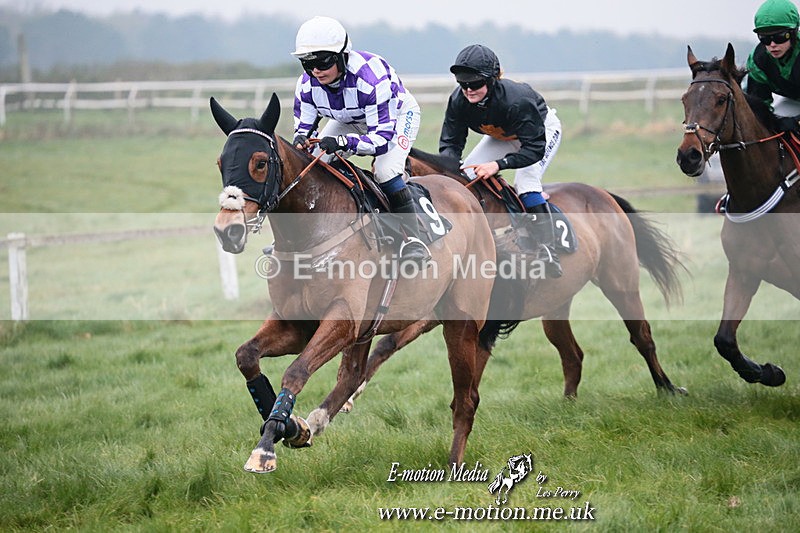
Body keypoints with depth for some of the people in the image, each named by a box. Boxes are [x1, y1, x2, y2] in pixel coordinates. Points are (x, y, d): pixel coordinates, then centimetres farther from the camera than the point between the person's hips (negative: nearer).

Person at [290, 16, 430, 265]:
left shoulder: (371, 77, -42)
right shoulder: (307, 84, -25)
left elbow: (384, 137, -43)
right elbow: (303, 126, -12)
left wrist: (342, 142, -59)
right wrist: (301, 140, -39)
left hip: (398, 115, -6)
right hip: (349, 121, 6)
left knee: (386, 171, -31)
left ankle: (412, 240, -26)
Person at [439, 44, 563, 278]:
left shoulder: (516, 100, -43)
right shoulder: (458, 101, -27)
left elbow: (535, 148, -41)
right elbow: (450, 142, -19)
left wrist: (498, 165, -52)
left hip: (543, 129, -6)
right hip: (502, 135, 6)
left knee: (525, 182, -28)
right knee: (465, 175, -6)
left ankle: (548, 251, -27)